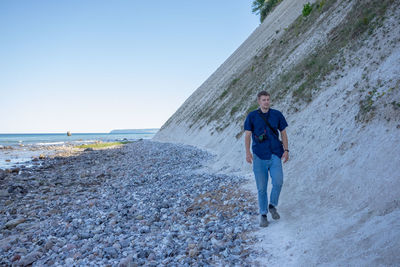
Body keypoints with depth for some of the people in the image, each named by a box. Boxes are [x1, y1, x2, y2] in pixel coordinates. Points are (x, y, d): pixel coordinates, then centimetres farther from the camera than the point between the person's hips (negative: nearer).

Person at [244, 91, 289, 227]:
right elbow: (247, 135, 0)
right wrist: (247, 152, -12)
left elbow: (283, 133, 12)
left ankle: (272, 206, 13)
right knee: (261, 188, 2)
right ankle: (263, 214, 18)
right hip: (259, 156, -1)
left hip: (275, 155, 1)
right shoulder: (252, 116, 3)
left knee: (278, 182, -15)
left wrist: (286, 150, 3)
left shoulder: (277, 114, 7)